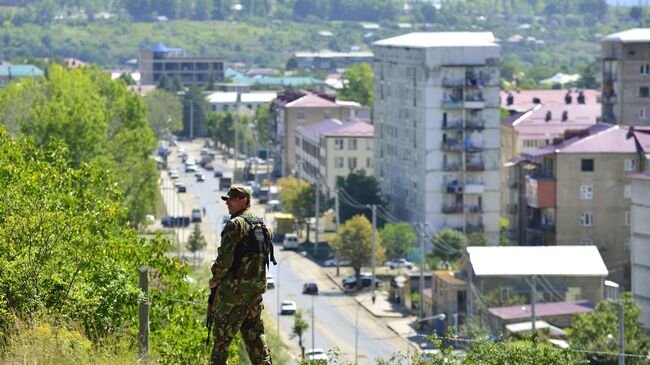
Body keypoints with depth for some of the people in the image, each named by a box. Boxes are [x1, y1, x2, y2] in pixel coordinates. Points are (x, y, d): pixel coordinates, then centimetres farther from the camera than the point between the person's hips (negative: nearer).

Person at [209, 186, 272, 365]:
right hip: (258, 286, 8)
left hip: (234, 286, -8)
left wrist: (215, 279, -4)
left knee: (222, 332, -1)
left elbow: (225, 258, -18)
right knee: (254, 332, 12)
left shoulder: (235, 224, -13)